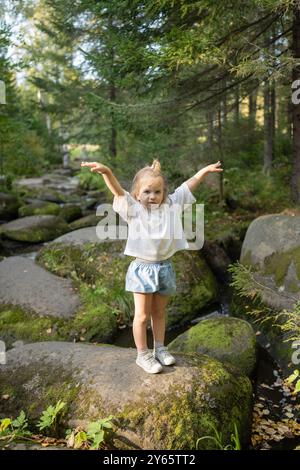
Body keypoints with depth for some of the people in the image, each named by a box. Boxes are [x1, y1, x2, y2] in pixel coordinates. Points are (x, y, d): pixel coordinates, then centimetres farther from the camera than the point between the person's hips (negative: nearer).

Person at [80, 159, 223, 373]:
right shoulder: (134, 209, -8)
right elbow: (117, 189, -22)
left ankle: (160, 349, 33)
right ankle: (143, 354, 19)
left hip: (165, 268, 4)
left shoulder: (171, 205, 2)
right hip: (142, 269, -3)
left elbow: (188, 185, 9)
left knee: (160, 312, 18)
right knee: (142, 314, 4)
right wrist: (106, 171, -38)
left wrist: (205, 170, 8)